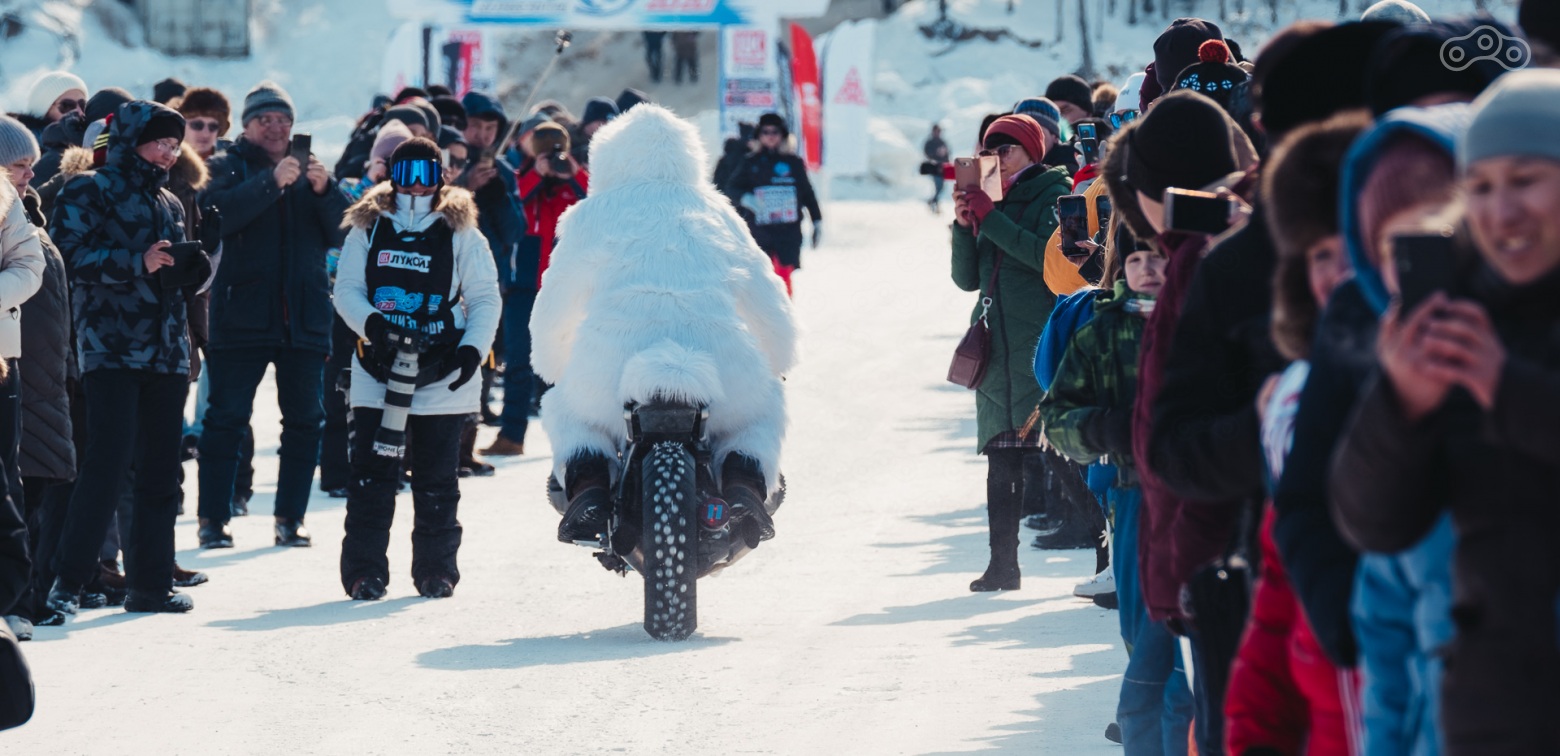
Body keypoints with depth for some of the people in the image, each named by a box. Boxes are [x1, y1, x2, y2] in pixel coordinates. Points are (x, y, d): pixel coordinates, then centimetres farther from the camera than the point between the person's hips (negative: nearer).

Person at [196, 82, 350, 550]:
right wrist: (272, 182, -26)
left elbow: (341, 232, 2)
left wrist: (324, 190, -16)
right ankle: (213, 519, -1)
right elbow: (218, 214, -17)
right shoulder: (229, 169, 4)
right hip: (241, 314, -4)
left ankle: (290, 519, 12)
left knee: (305, 420, 4)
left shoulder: (309, 170, 13)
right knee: (227, 418, -4)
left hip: (305, 316, 4)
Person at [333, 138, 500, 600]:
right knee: (371, 475, -3)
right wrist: (373, 324, -16)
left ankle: (436, 570, 13)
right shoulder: (367, 230, 8)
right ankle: (364, 571, 1)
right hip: (378, 372, 1)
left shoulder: (461, 235, 4)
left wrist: (472, 349, -11)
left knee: (437, 482, 4)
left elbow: (485, 300, 4)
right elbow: (346, 290, 5)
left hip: (442, 377, -1)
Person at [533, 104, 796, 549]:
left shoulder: (591, 215, 22)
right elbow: (768, 303, 28)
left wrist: (554, 369, 46)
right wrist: (777, 363, 48)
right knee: (763, 410, 34)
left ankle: (587, 486, -1)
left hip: (609, 368, -1)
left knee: (566, 412, 33)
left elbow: (553, 314, 25)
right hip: (720, 366, 1)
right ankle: (746, 483, 0)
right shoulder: (714, 211, 27)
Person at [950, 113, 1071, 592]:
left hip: (1041, 340, -6)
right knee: (1001, 457, 3)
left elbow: (1049, 256, -18)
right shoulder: (994, 201, 18)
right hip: (996, 344, 6)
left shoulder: (1052, 197, 0)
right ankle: (1003, 565, 6)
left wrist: (991, 219, -16)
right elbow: (967, 279, 13)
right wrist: (964, 225, -3)